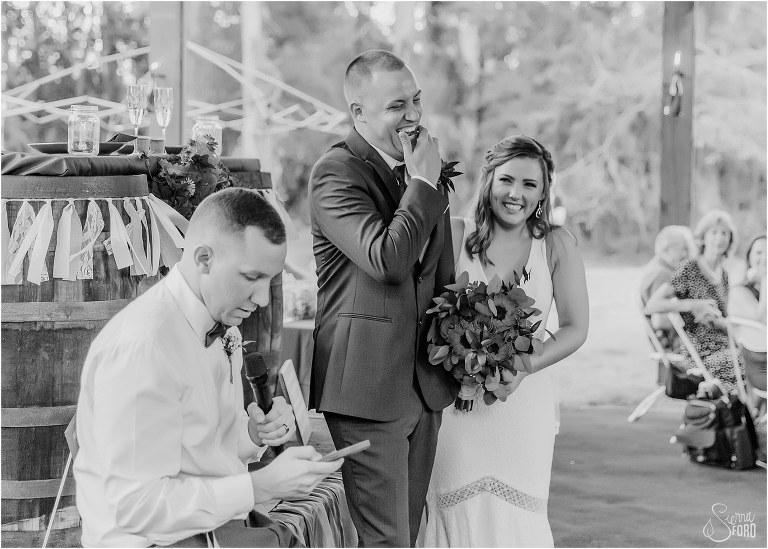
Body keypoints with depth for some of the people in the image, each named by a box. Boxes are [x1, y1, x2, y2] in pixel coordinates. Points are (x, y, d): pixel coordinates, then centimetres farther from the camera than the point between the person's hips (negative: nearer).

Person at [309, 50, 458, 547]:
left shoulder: (425, 169, 13)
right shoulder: (335, 174, -12)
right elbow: (387, 260, -26)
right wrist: (424, 183, -17)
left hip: (427, 387, 8)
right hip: (369, 387, -7)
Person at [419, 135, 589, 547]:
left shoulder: (557, 245, 1)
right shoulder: (455, 235, -2)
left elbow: (575, 327, 1)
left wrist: (521, 368, -12)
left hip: (525, 399, 1)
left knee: (517, 516, 3)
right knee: (459, 513, -2)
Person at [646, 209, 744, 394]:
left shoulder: (723, 275, 15)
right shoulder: (688, 270, -5)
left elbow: (726, 322, 16)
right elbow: (651, 306, -12)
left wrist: (717, 320, -6)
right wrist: (692, 305, -17)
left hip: (722, 346, 7)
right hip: (698, 354, -7)